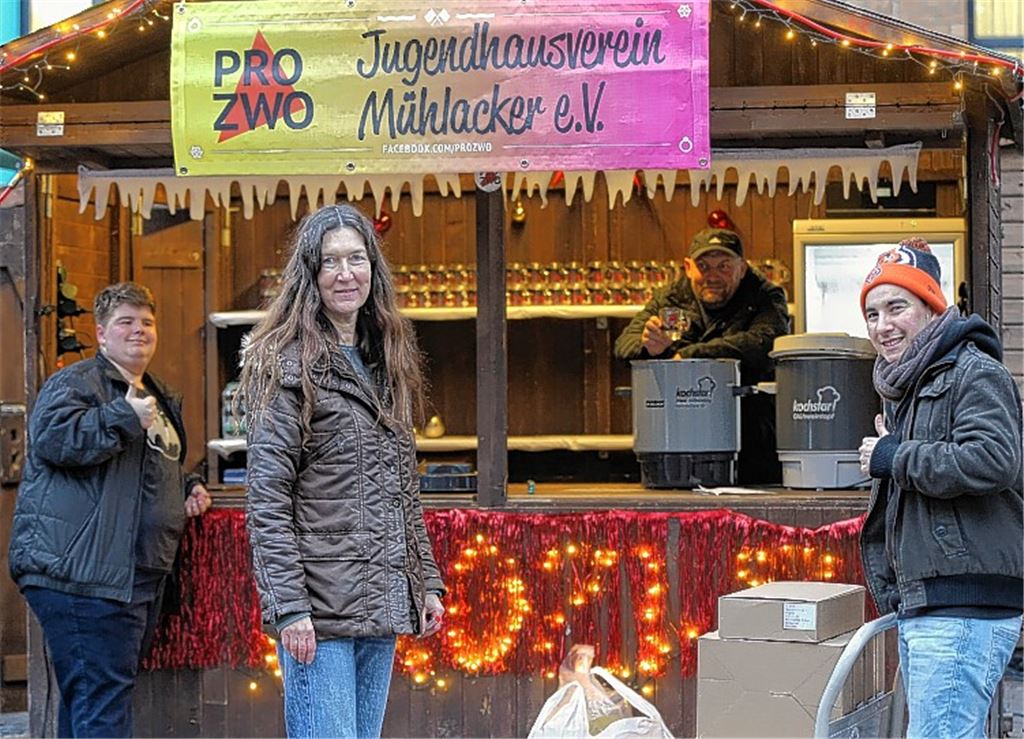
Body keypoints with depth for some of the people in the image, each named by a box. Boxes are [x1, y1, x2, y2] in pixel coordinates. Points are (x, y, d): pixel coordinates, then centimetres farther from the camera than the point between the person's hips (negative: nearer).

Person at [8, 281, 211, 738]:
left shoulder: (157, 397, 25)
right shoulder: (74, 383, -4)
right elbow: (51, 440, -22)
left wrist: (187, 488, 19)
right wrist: (123, 418, -23)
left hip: (140, 576, 10)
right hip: (82, 574, -10)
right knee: (103, 702, -15)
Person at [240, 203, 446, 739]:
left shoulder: (385, 364, 17)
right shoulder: (288, 363, -6)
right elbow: (266, 500, -11)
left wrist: (427, 582, 16)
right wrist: (289, 608, -18)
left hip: (383, 603, 7)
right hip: (320, 606, -7)